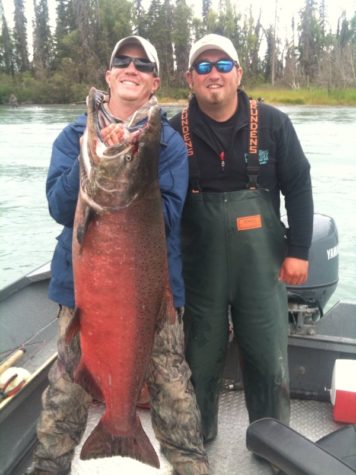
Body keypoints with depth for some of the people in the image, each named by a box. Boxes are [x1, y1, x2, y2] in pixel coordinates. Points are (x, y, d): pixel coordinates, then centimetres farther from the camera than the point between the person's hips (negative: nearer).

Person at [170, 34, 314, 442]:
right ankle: (196, 434, 36)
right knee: (200, 352, 13)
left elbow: (298, 187, 2)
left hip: (260, 262, 0)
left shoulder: (272, 123, -1)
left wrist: (298, 249, -2)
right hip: (199, 265, 0)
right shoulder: (175, 131, -2)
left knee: (269, 355, 10)